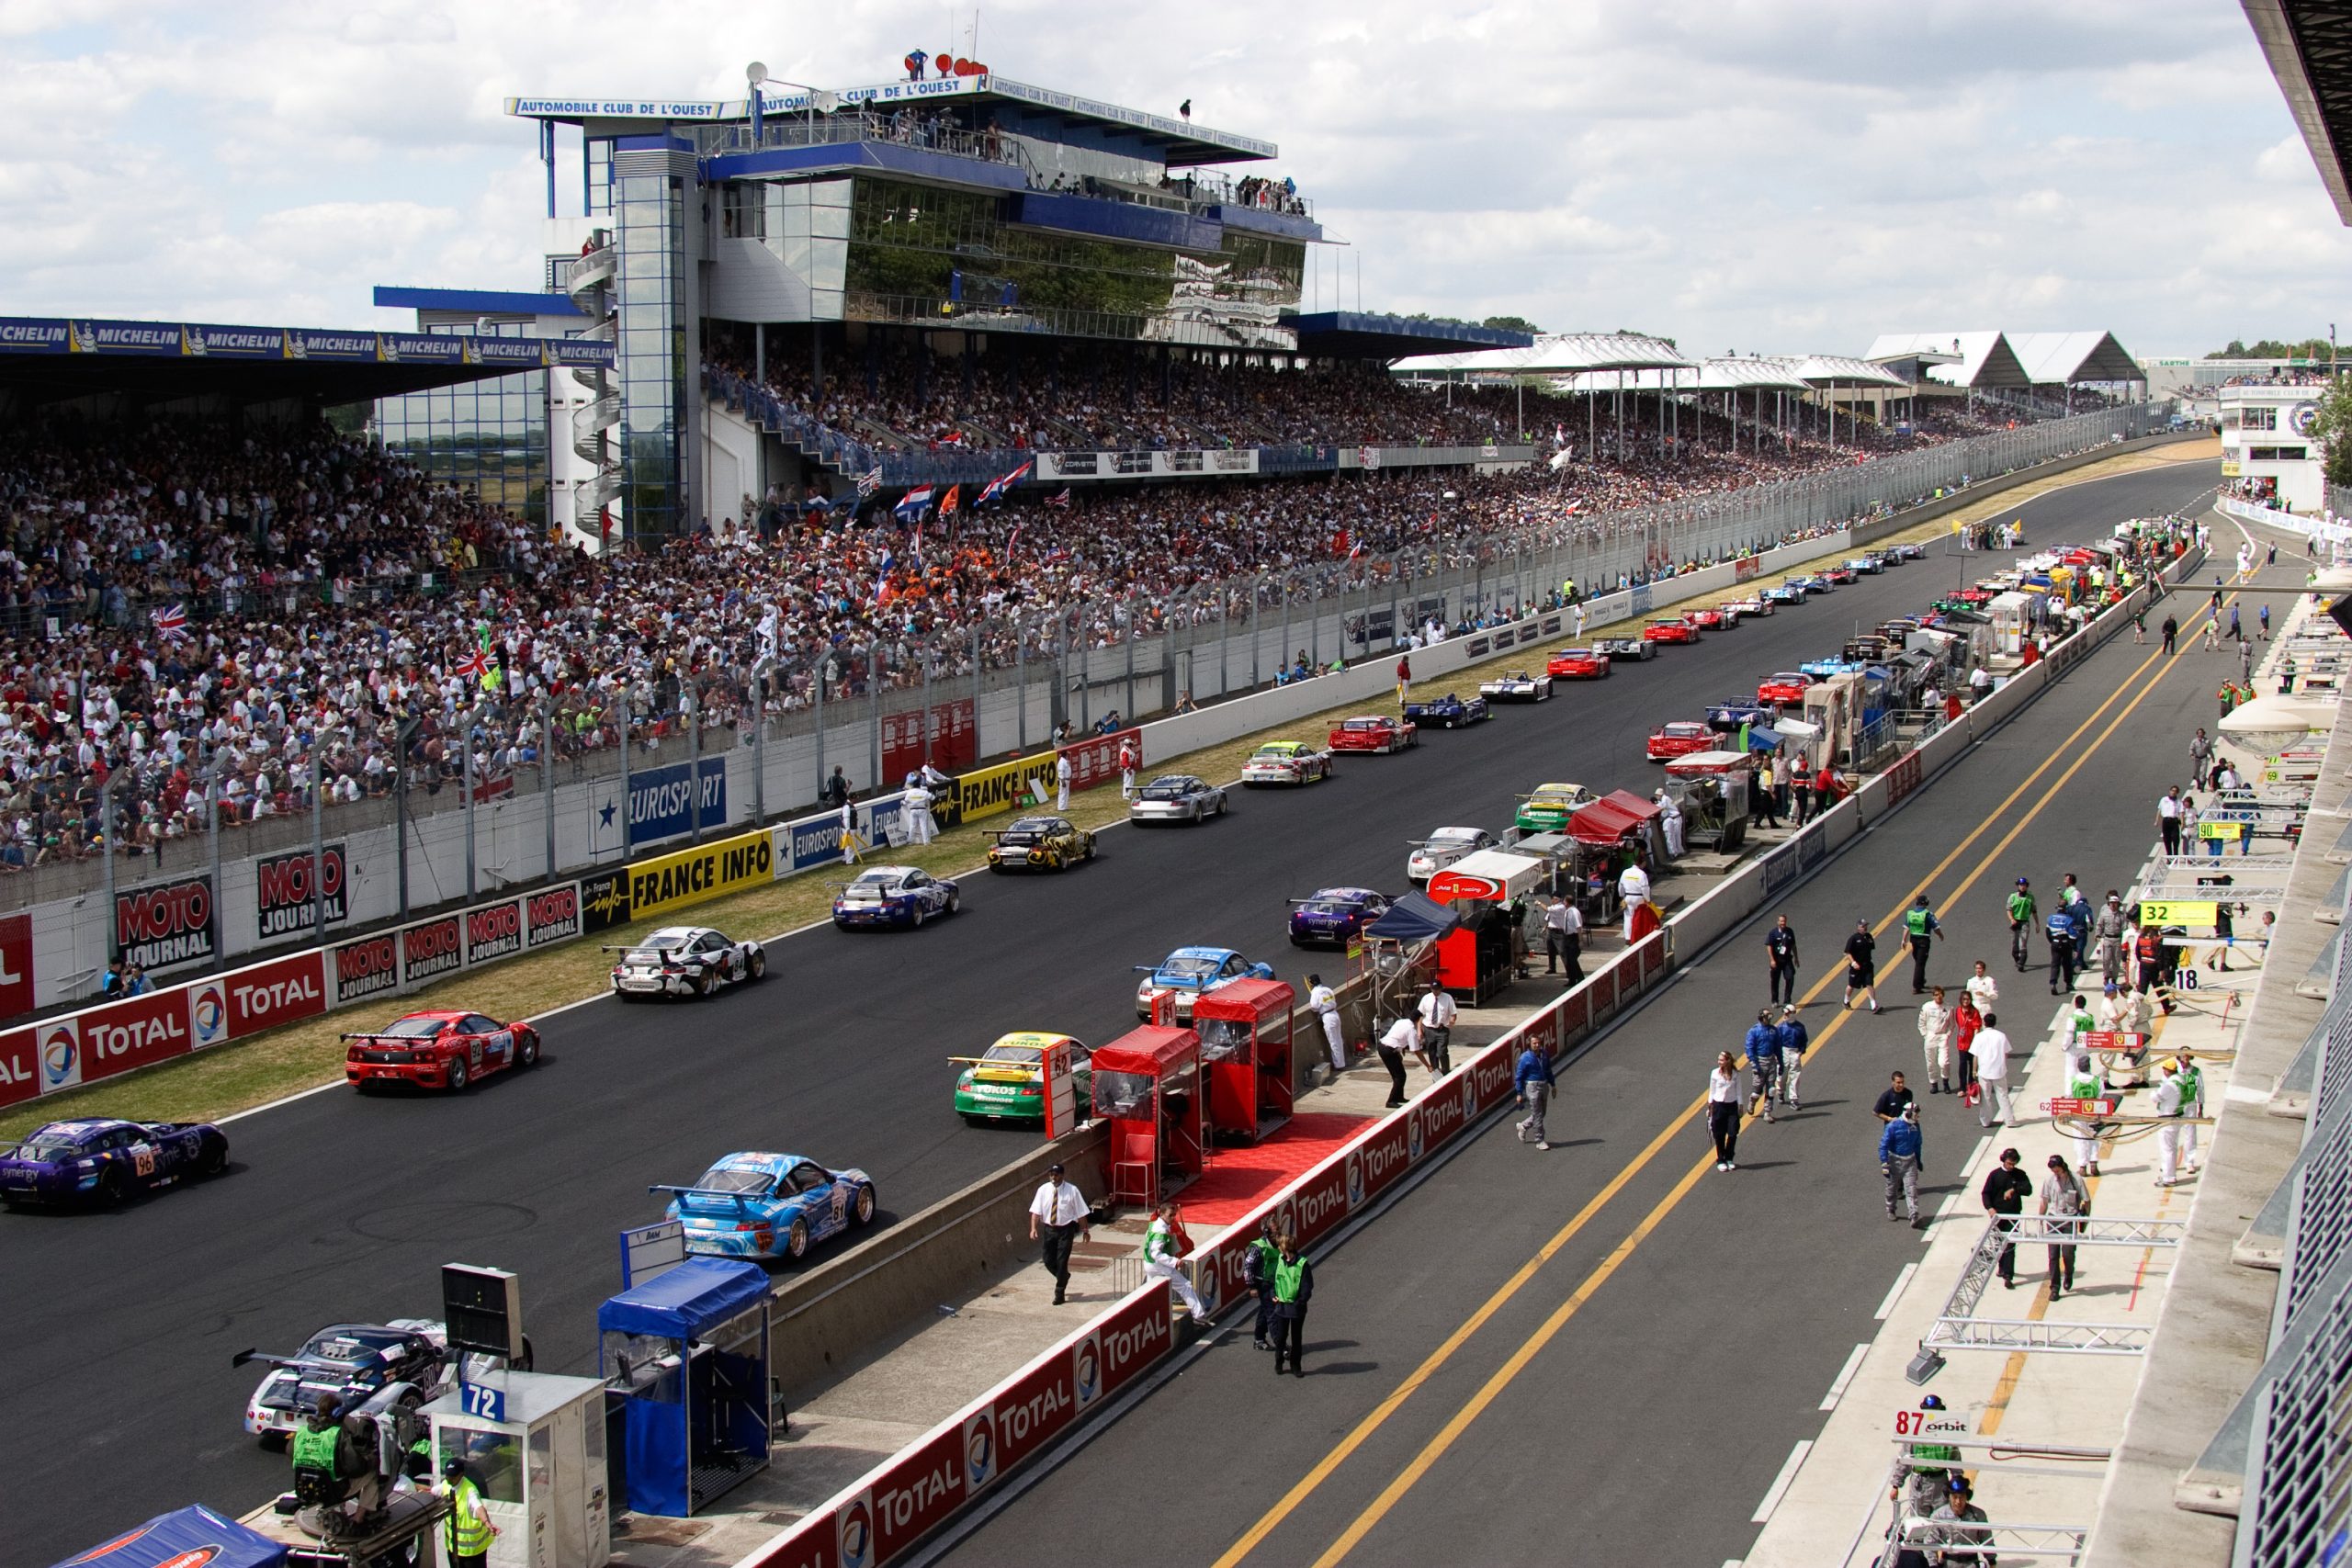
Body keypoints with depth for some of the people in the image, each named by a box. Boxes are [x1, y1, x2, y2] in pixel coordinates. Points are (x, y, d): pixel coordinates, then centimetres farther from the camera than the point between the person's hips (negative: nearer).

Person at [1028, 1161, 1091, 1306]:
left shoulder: (1072, 1190, -11)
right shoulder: (1043, 1190, -3)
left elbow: (1081, 1212, -5)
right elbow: (1036, 1211, -4)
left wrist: (1085, 1230, -3)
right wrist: (1033, 1228, -16)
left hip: (1066, 1229, -3)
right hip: (1049, 1229, 3)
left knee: (1062, 1261, -4)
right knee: (1048, 1261, 8)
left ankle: (1059, 1293, 11)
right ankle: (1063, 1277, 39)